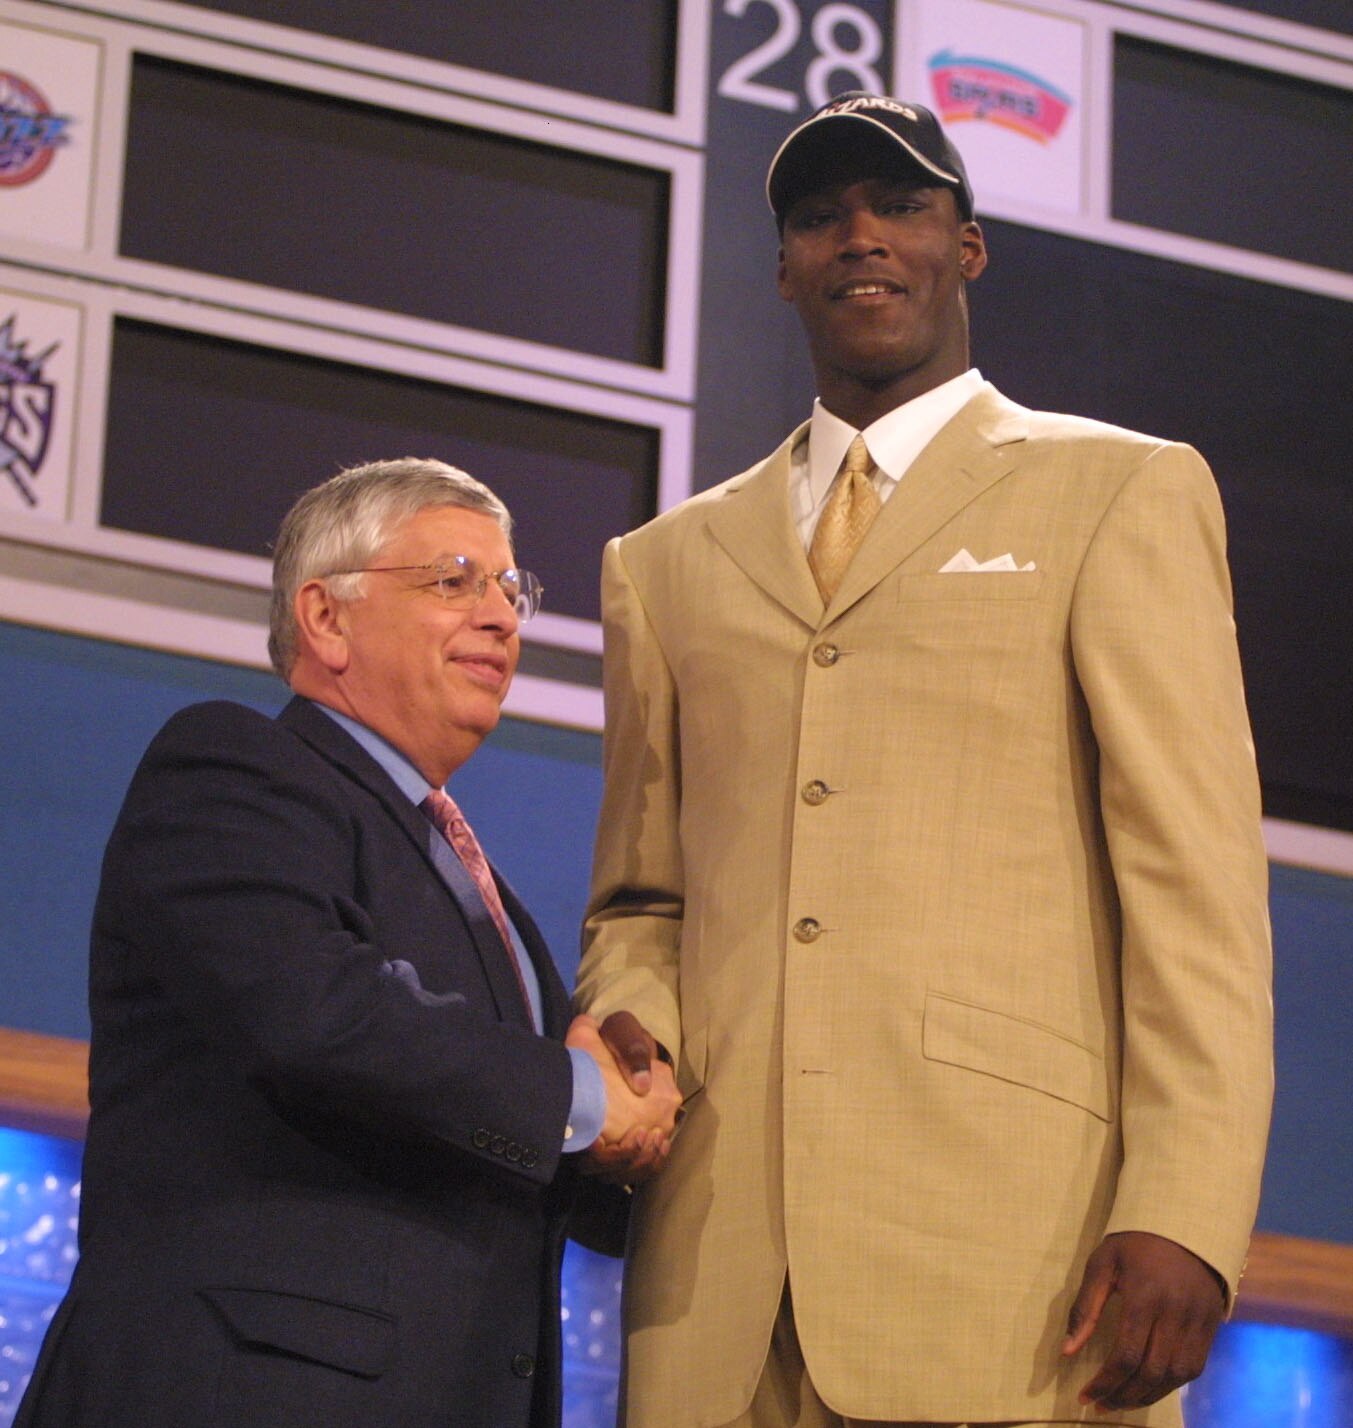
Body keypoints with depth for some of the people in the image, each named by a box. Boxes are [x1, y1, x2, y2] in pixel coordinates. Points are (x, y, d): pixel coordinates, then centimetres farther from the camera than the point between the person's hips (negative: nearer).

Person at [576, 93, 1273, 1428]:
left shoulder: (1119, 493, 10)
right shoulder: (669, 564, 22)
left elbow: (1196, 879, 1)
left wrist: (1182, 1216, -11)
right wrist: (626, 1027, 0)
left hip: (1008, 1236, -3)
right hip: (721, 1257, 3)